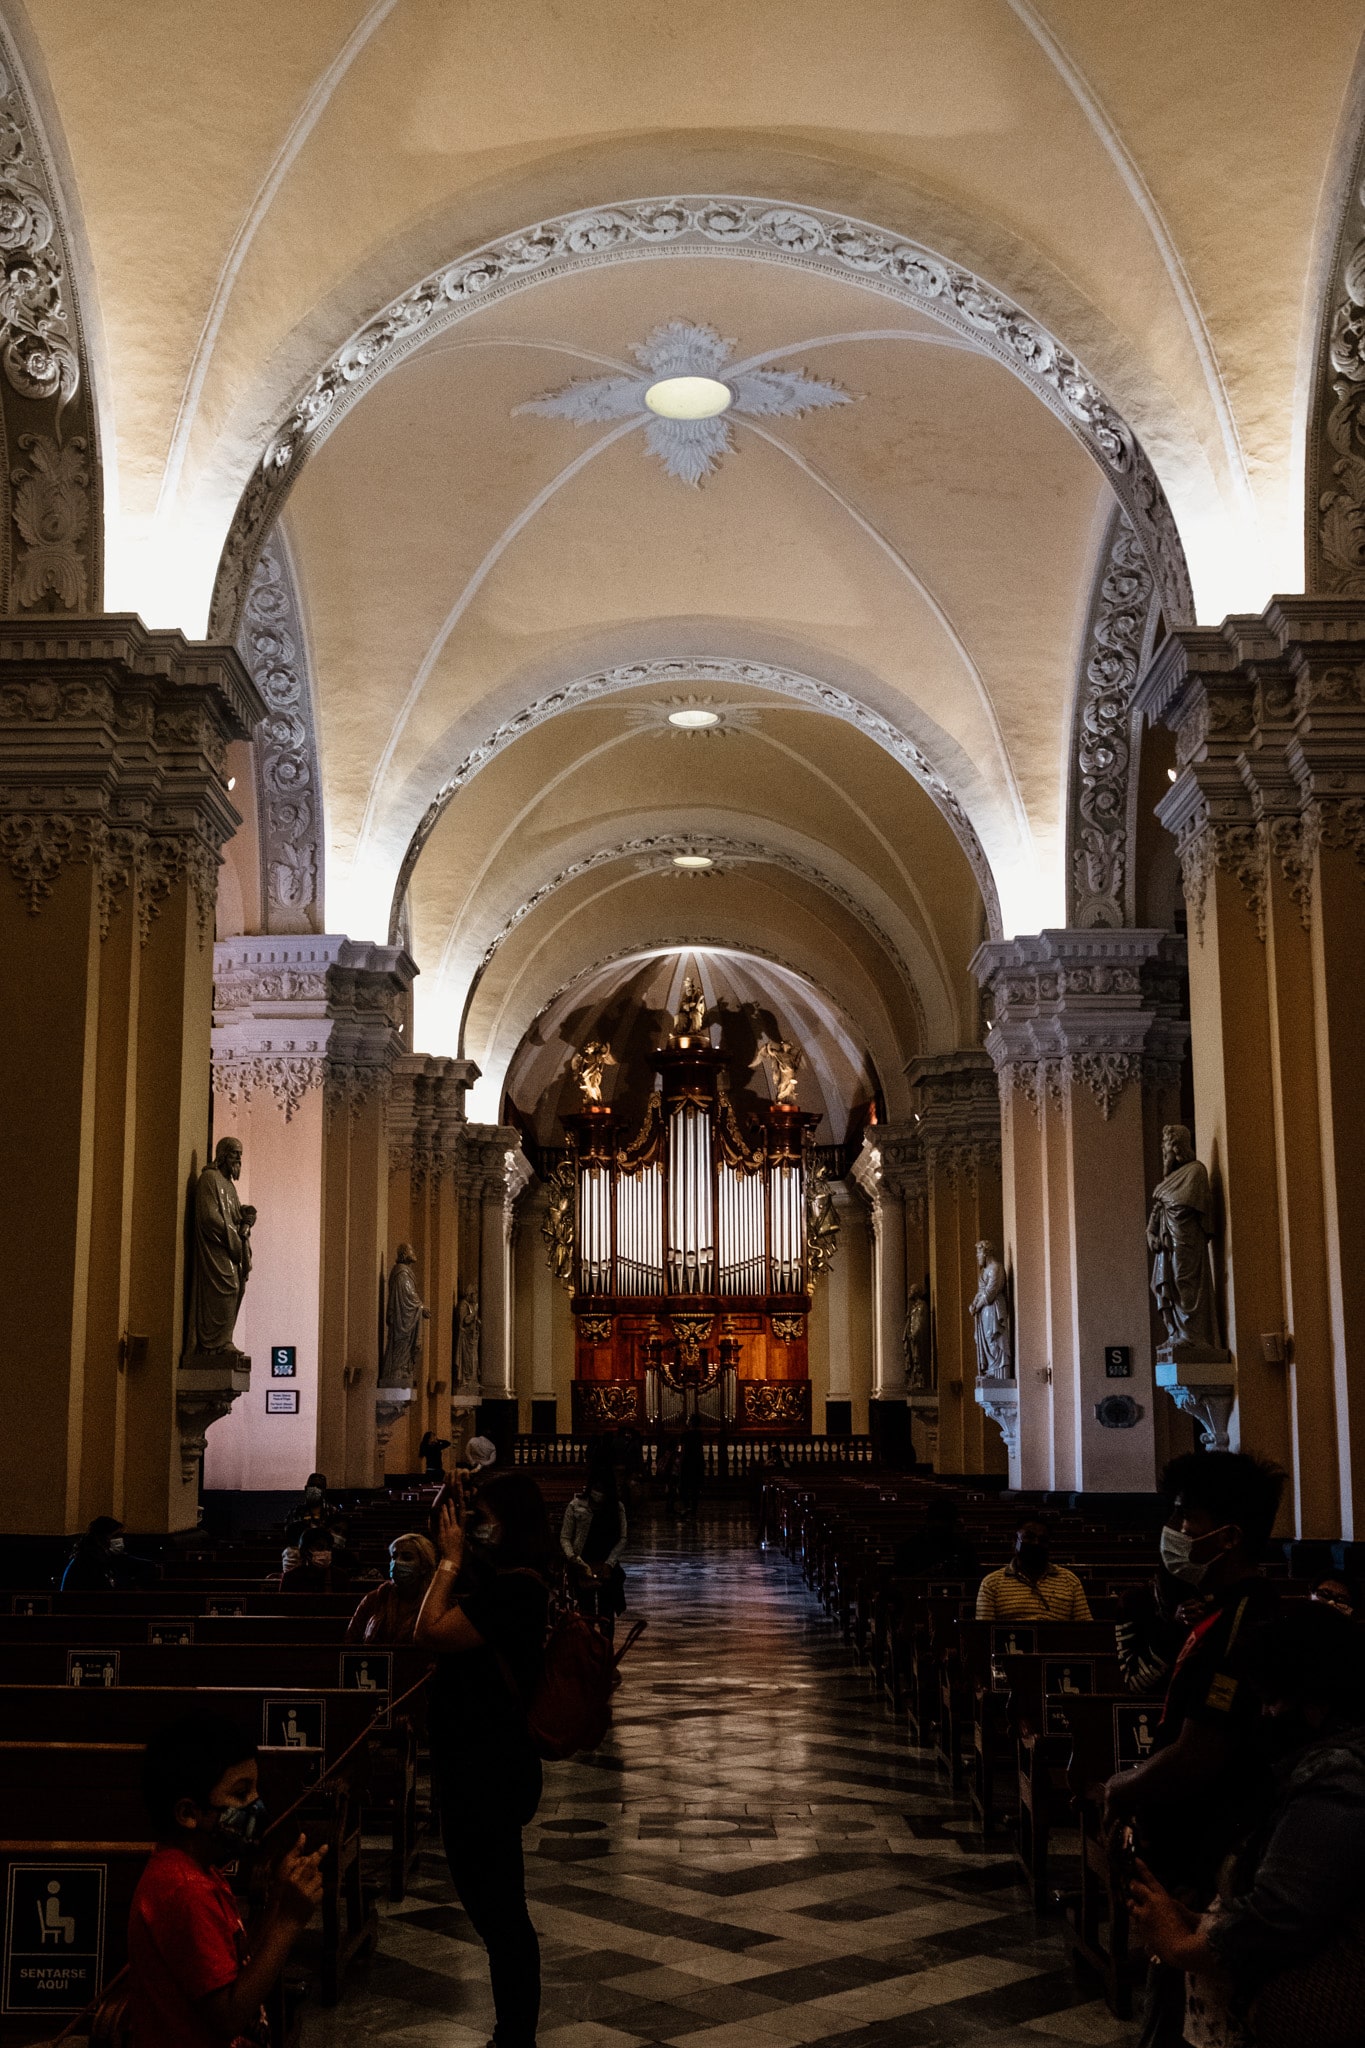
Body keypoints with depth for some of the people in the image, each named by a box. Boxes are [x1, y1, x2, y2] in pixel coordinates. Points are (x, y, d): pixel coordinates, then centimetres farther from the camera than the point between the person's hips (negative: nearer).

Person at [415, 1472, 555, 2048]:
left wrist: (451, 1558, -15)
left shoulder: (515, 1588, -23)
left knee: (499, 1912, 2)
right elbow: (427, 1634, 11)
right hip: (481, 1761, 11)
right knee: (492, 1905, 21)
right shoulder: (507, 1580, 8)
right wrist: (453, 1557, 7)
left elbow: (431, 1632, -23)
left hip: (489, 1768, -11)